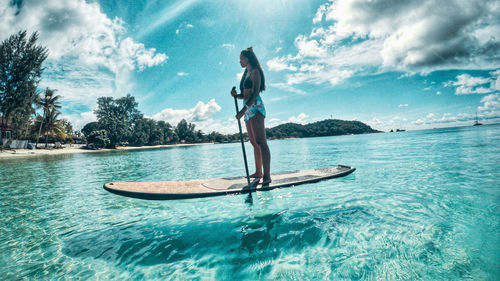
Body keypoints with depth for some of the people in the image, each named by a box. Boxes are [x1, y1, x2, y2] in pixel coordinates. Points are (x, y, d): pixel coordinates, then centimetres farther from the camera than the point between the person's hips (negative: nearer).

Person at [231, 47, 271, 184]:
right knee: (254, 143, 11)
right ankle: (258, 172, 19)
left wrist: (243, 109, -24)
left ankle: (267, 176, -18)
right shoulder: (246, 74, 23)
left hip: (255, 107, -9)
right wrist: (236, 95, 1)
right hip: (248, 110, 9)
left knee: (260, 142, -16)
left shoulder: (255, 72, -3)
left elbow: (255, 93, -16)